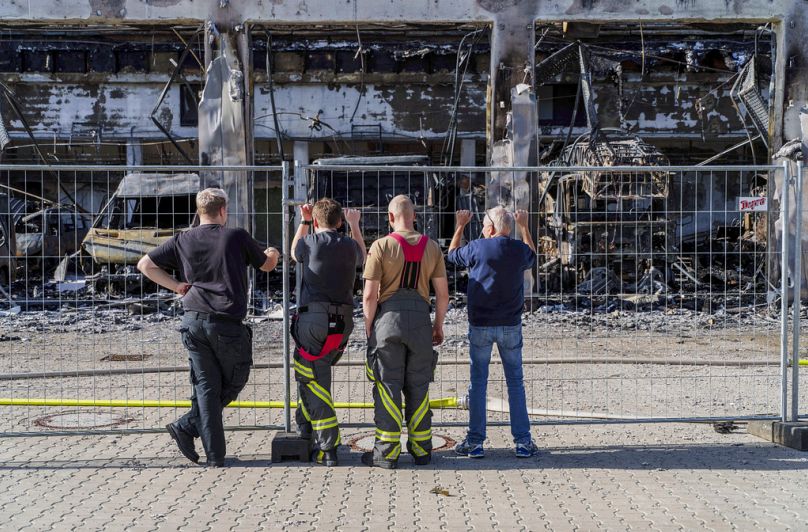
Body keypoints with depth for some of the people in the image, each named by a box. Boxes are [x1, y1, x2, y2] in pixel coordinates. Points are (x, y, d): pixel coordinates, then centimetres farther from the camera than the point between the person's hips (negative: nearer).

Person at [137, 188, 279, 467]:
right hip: (228, 324, -4)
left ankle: (215, 455, 4)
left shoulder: (182, 240, 8)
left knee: (206, 386, 9)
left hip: (194, 322, 4)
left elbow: (145, 264, 9)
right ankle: (186, 427, 5)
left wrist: (175, 285, 11)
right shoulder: (237, 237, -1)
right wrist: (273, 253, 38)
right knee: (233, 383, 14)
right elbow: (267, 264, 15)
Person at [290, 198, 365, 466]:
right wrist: (355, 224, 46)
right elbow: (362, 257, 35)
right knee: (317, 375, 23)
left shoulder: (310, 243, -2)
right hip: (343, 322, 5)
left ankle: (328, 448, -6)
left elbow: (294, 253, 23)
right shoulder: (349, 245, 9)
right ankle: (305, 424, 34)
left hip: (314, 318, -5)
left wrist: (303, 221, 35)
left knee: (314, 382, -2)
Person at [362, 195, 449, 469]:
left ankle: (387, 452, 5)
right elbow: (443, 294, 6)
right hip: (420, 317, 3)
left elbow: (370, 295, -8)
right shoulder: (432, 247, 6)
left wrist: (368, 328, 2)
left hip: (389, 316, -3)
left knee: (388, 387, 2)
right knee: (418, 387, 12)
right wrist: (438, 325, 17)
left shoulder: (381, 246, -5)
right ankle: (421, 449, 18)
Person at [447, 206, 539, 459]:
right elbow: (532, 256, 25)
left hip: (480, 325, -2)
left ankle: (475, 442, 7)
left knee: (478, 382, 5)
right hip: (511, 325, 2)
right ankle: (523, 442, 8)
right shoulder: (519, 250, -1)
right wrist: (524, 226, 34)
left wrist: (460, 226, 25)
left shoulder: (477, 248, -8)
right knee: (515, 382, 8)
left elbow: (452, 255, 12)